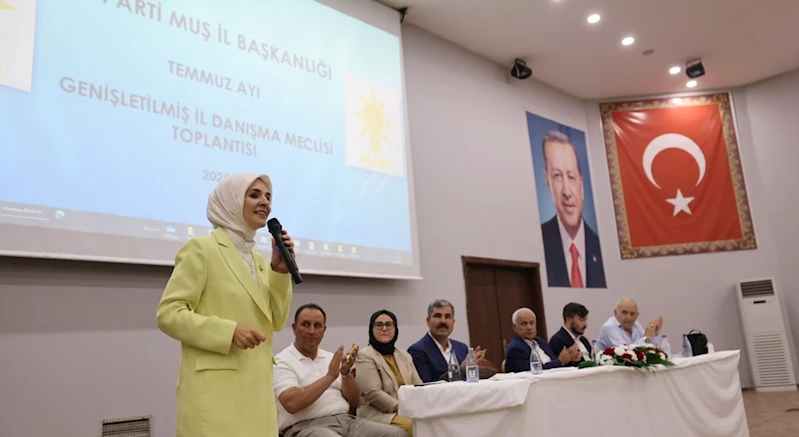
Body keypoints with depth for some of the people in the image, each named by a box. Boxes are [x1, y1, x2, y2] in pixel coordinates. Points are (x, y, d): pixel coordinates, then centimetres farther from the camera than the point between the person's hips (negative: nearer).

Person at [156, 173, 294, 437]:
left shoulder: (258, 260, 16)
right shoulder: (202, 248, -5)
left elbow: (275, 322, 11)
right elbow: (168, 314, -11)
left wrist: (280, 271, 0)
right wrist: (229, 331, -21)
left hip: (256, 387, 7)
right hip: (216, 386, -7)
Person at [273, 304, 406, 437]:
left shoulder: (331, 358, 16)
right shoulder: (282, 361, 0)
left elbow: (354, 402, 13)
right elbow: (291, 403, -18)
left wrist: (346, 372, -4)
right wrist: (330, 376, -14)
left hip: (346, 421, 6)